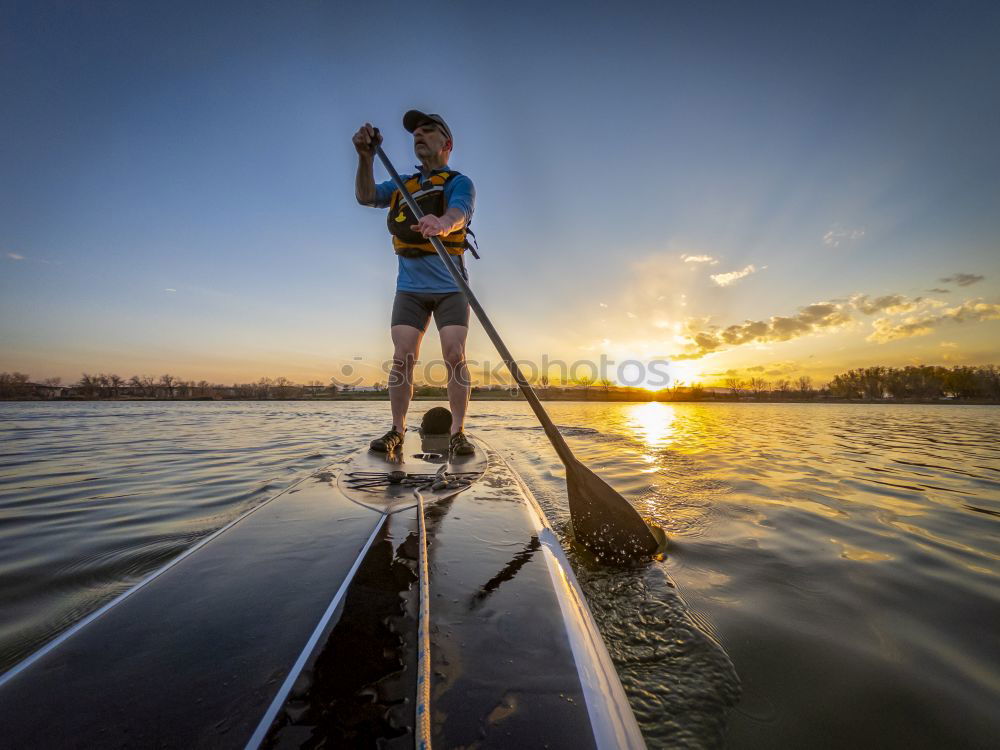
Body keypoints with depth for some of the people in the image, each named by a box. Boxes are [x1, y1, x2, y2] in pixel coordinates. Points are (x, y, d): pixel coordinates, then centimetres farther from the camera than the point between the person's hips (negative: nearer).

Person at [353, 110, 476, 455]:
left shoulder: (459, 182, 5)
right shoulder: (402, 184, 21)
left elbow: (458, 213, -18)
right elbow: (366, 196, 5)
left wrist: (443, 223, -40)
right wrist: (366, 157, -10)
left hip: (450, 288, -3)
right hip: (409, 287, 4)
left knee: (455, 355, -12)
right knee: (402, 357, -6)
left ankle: (457, 433, -5)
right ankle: (396, 430, 1)